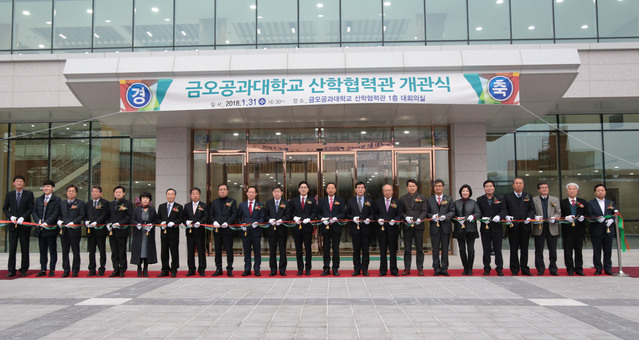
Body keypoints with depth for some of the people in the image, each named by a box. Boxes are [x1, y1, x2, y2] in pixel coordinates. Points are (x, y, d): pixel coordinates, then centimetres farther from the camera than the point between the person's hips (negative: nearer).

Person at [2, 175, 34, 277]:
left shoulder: (29, 194, 3)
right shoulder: (9, 194, 10)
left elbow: (31, 208, -2)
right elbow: (4, 208, 11)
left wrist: (23, 217, -14)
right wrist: (10, 216, -6)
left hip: (24, 225, -2)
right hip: (13, 225, 2)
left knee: (24, 249, 3)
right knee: (12, 249, 3)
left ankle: (23, 270, 10)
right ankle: (11, 270, 10)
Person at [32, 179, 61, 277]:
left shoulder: (56, 199, -3)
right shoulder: (39, 200, 15)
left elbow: (56, 213, -11)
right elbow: (34, 212, 10)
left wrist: (46, 222, -19)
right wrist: (38, 221, -8)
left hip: (51, 228, -5)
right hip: (40, 229, 5)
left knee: (52, 250, 1)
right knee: (42, 251, 10)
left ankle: (52, 270, 6)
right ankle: (43, 270, 16)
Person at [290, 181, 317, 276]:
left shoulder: (312, 200, 6)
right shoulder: (294, 200, 10)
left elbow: (314, 212, 1)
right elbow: (290, 212, 11)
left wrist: (309, 219, -14)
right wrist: (294, 218, -7)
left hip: (307, 226, -1)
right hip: (297, 227, 1)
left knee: (308, 248, 3)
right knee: (298, 249, 4)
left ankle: (308, 269, 11)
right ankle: (300, 269, 11)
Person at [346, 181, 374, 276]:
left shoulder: (369, 201, 10)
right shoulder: (350, 201, 9)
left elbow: (372, 213, 9)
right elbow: (347, 214, 7)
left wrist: (369, 219, -11)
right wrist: (353, 218, -11)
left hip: (366, 228, 0)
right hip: (355, 228, 0)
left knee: (365, 250, 3)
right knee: (356, 250, 4)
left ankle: (365, 269, 10)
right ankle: (356, 269, 11)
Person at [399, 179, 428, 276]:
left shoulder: (422, 197, 7)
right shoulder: (402, 199, 9)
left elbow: (425, 211, 1)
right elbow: (401, 212, 5)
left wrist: (420, 219, -16)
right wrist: (406, 217, -14)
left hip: (418, 226, 0)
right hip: (407, 227, 1)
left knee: (419, 249, 4)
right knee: (407, 249, 4)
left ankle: (420, 269, 11)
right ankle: (407, 268, 11)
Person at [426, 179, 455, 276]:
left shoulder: (449, 199, 10)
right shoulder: (429, 200, 9)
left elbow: (452, 211, 4)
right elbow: (426, 212, 7)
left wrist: (445, 216, -13)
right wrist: (432, 216, -12)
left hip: (446, 227, 0)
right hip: (434, 227, 0)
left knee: (445, 249, 4)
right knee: (435, 249, 3)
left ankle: (444, 269, 11)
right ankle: (436, 269, 10)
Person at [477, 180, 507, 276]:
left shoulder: (500, 199, 8)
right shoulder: (480, 200, 7)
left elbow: (503, 211, -2)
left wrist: (499, 216, -22)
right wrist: (482, 218, -18)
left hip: (497, 228, 0)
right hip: (485, 228, 0)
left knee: (498, 249, 3)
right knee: (486, 250, 6)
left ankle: (499, 268, 13)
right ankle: (487, 268, 14)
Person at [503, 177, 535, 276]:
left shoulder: (528, 196, 13)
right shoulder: (507, 197, 7)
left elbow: (532, 209, 9)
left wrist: (529, 217, -9)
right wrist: (506, 216, -15)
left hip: (525, 226, 2)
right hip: (513, 226, -2)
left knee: (524, 249, 6)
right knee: (514, 249, 1)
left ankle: (524, 269, 14)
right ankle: (514, 270, 8)